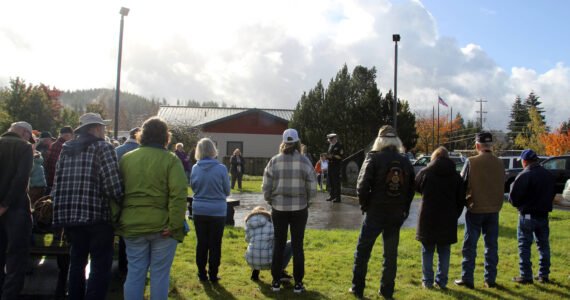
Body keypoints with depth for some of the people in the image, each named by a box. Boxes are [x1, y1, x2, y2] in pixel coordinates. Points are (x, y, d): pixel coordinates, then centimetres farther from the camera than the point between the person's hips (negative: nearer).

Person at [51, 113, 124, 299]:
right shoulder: (102, 147, -6)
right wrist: (120, 202, 0)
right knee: (101, 265, 0)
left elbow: (57, 184, 13)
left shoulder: (66, 149, 14)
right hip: (97, 216, -7)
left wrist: (61, 210, 19)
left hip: (68, 215, 7)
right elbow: (113, 184, -15)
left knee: (77, 262, 19)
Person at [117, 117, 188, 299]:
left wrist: (116, 220, 13)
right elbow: (179, 195, -16)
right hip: (162, 226, -3)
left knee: (135, 272, 11)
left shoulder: (126, 158, 6)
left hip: (132, 226, 3)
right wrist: (174, 225, -16)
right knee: (160, 274, 8)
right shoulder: (170, 160, -6)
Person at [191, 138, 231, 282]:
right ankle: (213, 275, 16)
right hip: (218, 211, -2)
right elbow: (227, 191, -2)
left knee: (201, 243, 13)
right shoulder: (221, 168, -13)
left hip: (199, 210, 2)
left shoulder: (195, 168, -8)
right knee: (215, 244, 9)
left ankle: (202, 274, 21)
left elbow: (192, 187, 8)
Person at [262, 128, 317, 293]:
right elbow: (312, 190, -4)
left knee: (278, 244, 11)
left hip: (279, 209, 1)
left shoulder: (274, 162, -4)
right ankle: (298, 283, 14)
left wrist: (270, 201, 17)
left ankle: (276, 281, 18)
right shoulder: (305, 162, -6)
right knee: (297, 245, 8)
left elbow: (266, 188, -1)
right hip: (299, 209, -1)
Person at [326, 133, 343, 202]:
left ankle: (337, 197, -2)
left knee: (336, 182, -7)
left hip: (336, 166, -8)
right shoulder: (330, 146, 19)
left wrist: (332, 156, -20)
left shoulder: (339, 146, -6)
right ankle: (332, 196, 20)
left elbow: (341, 156, -13)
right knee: (331, 181, 11)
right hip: (330, 165, 8)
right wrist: (327, 156, 2)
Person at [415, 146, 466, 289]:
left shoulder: (425, 173, -4)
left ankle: (427, 281, 11)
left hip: (427, 218, -2)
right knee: (444, 251, 11)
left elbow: (415, 187, 10)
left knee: (427, 251, 8)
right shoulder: (455, 176, 3)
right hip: (448, 220, 2)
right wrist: (454, 216, 12)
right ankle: (441, 281, 14)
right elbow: (461, 199, 5)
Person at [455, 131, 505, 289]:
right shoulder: (499, 163, 1)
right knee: (491, 245, 12)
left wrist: (464, 202, 12)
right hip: (493, 210, 4)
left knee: (470, 245, 4)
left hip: (475, 209, -4)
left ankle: (467, 278, 8)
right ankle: (490, 279, 17)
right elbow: (502, 187, 10)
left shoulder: (471, 162, -12)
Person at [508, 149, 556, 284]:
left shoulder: (524, 175, -16)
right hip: (544, 215, 6)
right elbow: (552, 194, 16)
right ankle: (544, 275, 21)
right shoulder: (548, 174, 6)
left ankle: (526, 276, 3)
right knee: (543, 245, 15)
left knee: (524, 245, 2)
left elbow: (513, 198, -15)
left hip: (527, 216, -6)